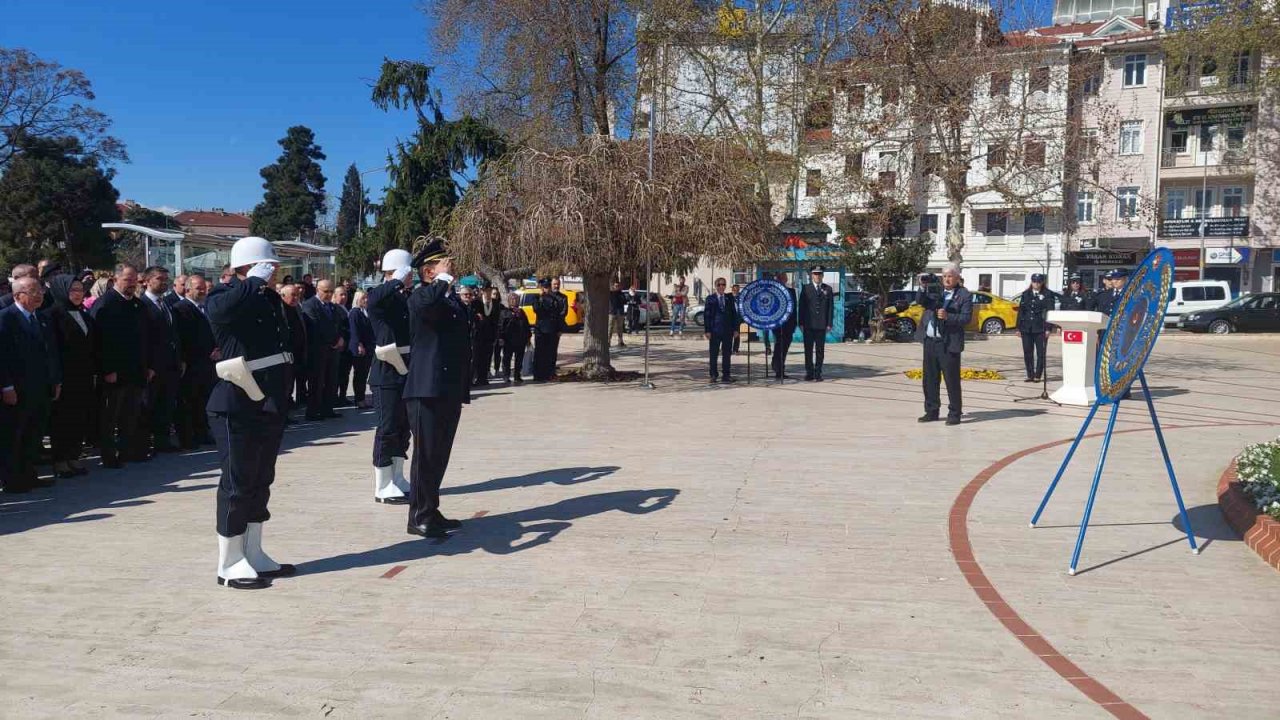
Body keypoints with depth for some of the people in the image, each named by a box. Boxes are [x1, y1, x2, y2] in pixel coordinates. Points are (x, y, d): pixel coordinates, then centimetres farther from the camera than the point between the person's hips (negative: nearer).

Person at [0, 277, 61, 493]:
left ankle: (28, 475, 22)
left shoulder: (44, 321, 14)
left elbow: (52, 352, 17)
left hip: (42, 392, 7)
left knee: (34, 437, 12)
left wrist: (56, 382, 12)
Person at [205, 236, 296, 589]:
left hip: (270, 407, 8)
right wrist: (255, 280, -22)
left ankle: (254, 555, 24)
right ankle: (229, 564, 10)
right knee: (238, 484, -1)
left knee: (260, 482, 14)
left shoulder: (270, 298, 14)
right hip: (238, 409, -8)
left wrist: (284, 396, 18)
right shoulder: (225, 296, -9)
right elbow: (220, 308, -35)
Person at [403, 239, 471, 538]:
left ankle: (431, 512, 24)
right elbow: (428, 303, -35)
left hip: (451, 390, 8)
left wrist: (465, 387, 22)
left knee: (439, 455, 14)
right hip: (428, 389, -8)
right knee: (426, 454, -2)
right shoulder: (421, 296, -7)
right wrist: (444, 278, -17)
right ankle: (420, 518, 6)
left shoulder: (455, 300, 18)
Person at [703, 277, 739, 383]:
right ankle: (714, 375, 9)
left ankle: (726, 375, 13)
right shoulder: (710, 299, 2)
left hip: (728, 330, 2)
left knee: (727, 354, 6)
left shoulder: (730, 298, 9)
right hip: (715, 330, -2)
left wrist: (735, 329, 4)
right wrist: (707, 330, -8)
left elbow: (734, 313, 10)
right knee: (714, 354, 2)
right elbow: (706, 315, -1)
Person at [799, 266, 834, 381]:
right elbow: (801, 306, 3)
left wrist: (829, 324, -2)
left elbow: (830, 307, 5)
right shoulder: (806, 288, 5)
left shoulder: (827, 289, 8)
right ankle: (809, 373, 8)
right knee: (808, 350, 2)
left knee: (820, 350, 4)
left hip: (822, 325, 1)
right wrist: (801, 323, -4)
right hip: (808, 325, -1)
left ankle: (818, 374, 9)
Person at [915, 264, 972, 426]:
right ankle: (931, 411, 21)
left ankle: (954, 414, 7)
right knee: (929, 379, 11)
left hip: (948, 344, -5)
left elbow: (966, 318, -10)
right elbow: (923, 302, 5)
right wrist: (923, 288, -9)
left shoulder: (965, 295, -2)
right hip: (930, 341, 5)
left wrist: (948, 317, -23)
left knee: (952, 380, -1)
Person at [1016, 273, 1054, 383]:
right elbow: (1021, 311, 12)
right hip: (1026, 328, 3)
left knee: (1040, 353, 0)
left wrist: (1048, 328, -11)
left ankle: (1038, 376, 7)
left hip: (1040, 329, -3)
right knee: (1027, 353, 5)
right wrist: (1019, 327, 7)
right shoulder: (1025, 294, 11)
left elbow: (1050, 312, -4)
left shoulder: (1047, 294, 0)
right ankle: (1030, 375, 13)